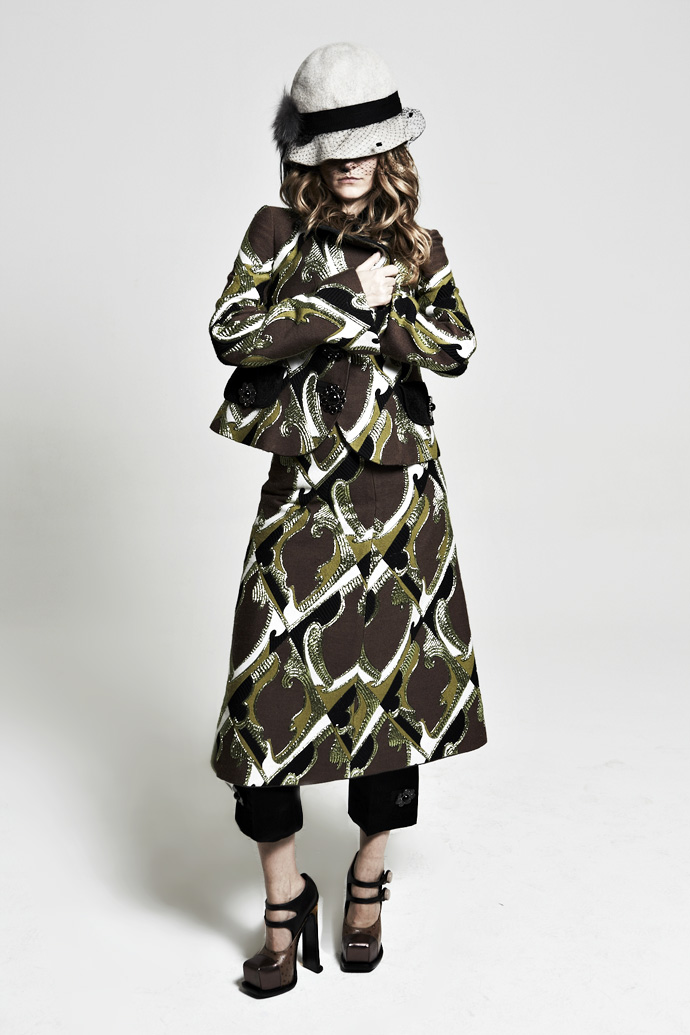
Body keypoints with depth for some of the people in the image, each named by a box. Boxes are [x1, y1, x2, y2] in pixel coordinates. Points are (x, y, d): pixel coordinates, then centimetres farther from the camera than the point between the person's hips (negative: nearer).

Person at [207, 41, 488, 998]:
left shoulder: (417, 248, 10)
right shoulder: (278, 232, 5)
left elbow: (455, 348, -2)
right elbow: (230, 332, -10)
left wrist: (383, 306, -15)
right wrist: (352, 303, -13)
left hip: (400, 496, 2)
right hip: (305, 494, -1)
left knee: (395, 685, 7)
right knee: (276, 693, -3)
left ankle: (367, 885, 29)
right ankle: (285, 909, 18)